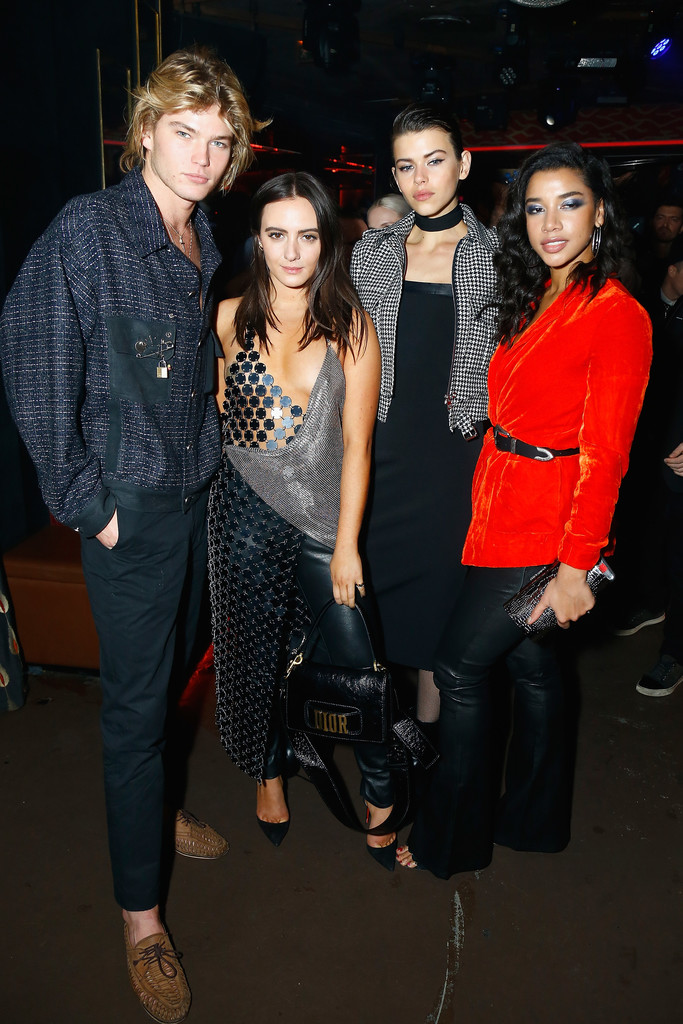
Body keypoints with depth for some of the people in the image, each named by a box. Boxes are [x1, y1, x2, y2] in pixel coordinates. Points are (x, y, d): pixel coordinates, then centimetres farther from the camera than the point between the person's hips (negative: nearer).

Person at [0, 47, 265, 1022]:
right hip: (131, 504, -6)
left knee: (170, 670, 21)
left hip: (199, 493, 7)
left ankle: (153, 804, 46)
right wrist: (85, 502, -15)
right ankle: (140, 912, 20)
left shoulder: (206, 241, 9)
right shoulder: (89, 229, -12)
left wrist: (213, 459, 11)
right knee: (135, 699, 3)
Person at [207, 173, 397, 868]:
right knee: (256, 649, 12)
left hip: (325, 514, -1)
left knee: (352, 654, -4)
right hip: (247, 511, 2)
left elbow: (356, 445, -3)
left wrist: (347, 543, -6)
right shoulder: (231, 319, 3)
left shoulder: (352, 328, 0)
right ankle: (268, 771, 40)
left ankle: (380, 796, 20)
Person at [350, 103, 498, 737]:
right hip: (380, 446, 2)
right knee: (375, 568, 7)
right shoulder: (371, 251, 8)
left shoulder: (496, 255, 2)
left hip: (456, 446, -1)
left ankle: (428, 720, 26)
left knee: (440, 574, 7)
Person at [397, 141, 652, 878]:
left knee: (460, 669, 1)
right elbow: (508, 410, 11)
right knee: (531, 665, 18)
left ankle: (452, 838, 22)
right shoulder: (534, 300, 11)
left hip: (544, 528, -8)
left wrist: (576, 564, -18)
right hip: (504, 508, 8)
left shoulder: (616, 314, -14)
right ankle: (534, 819, 39)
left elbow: (603, 455, -17)